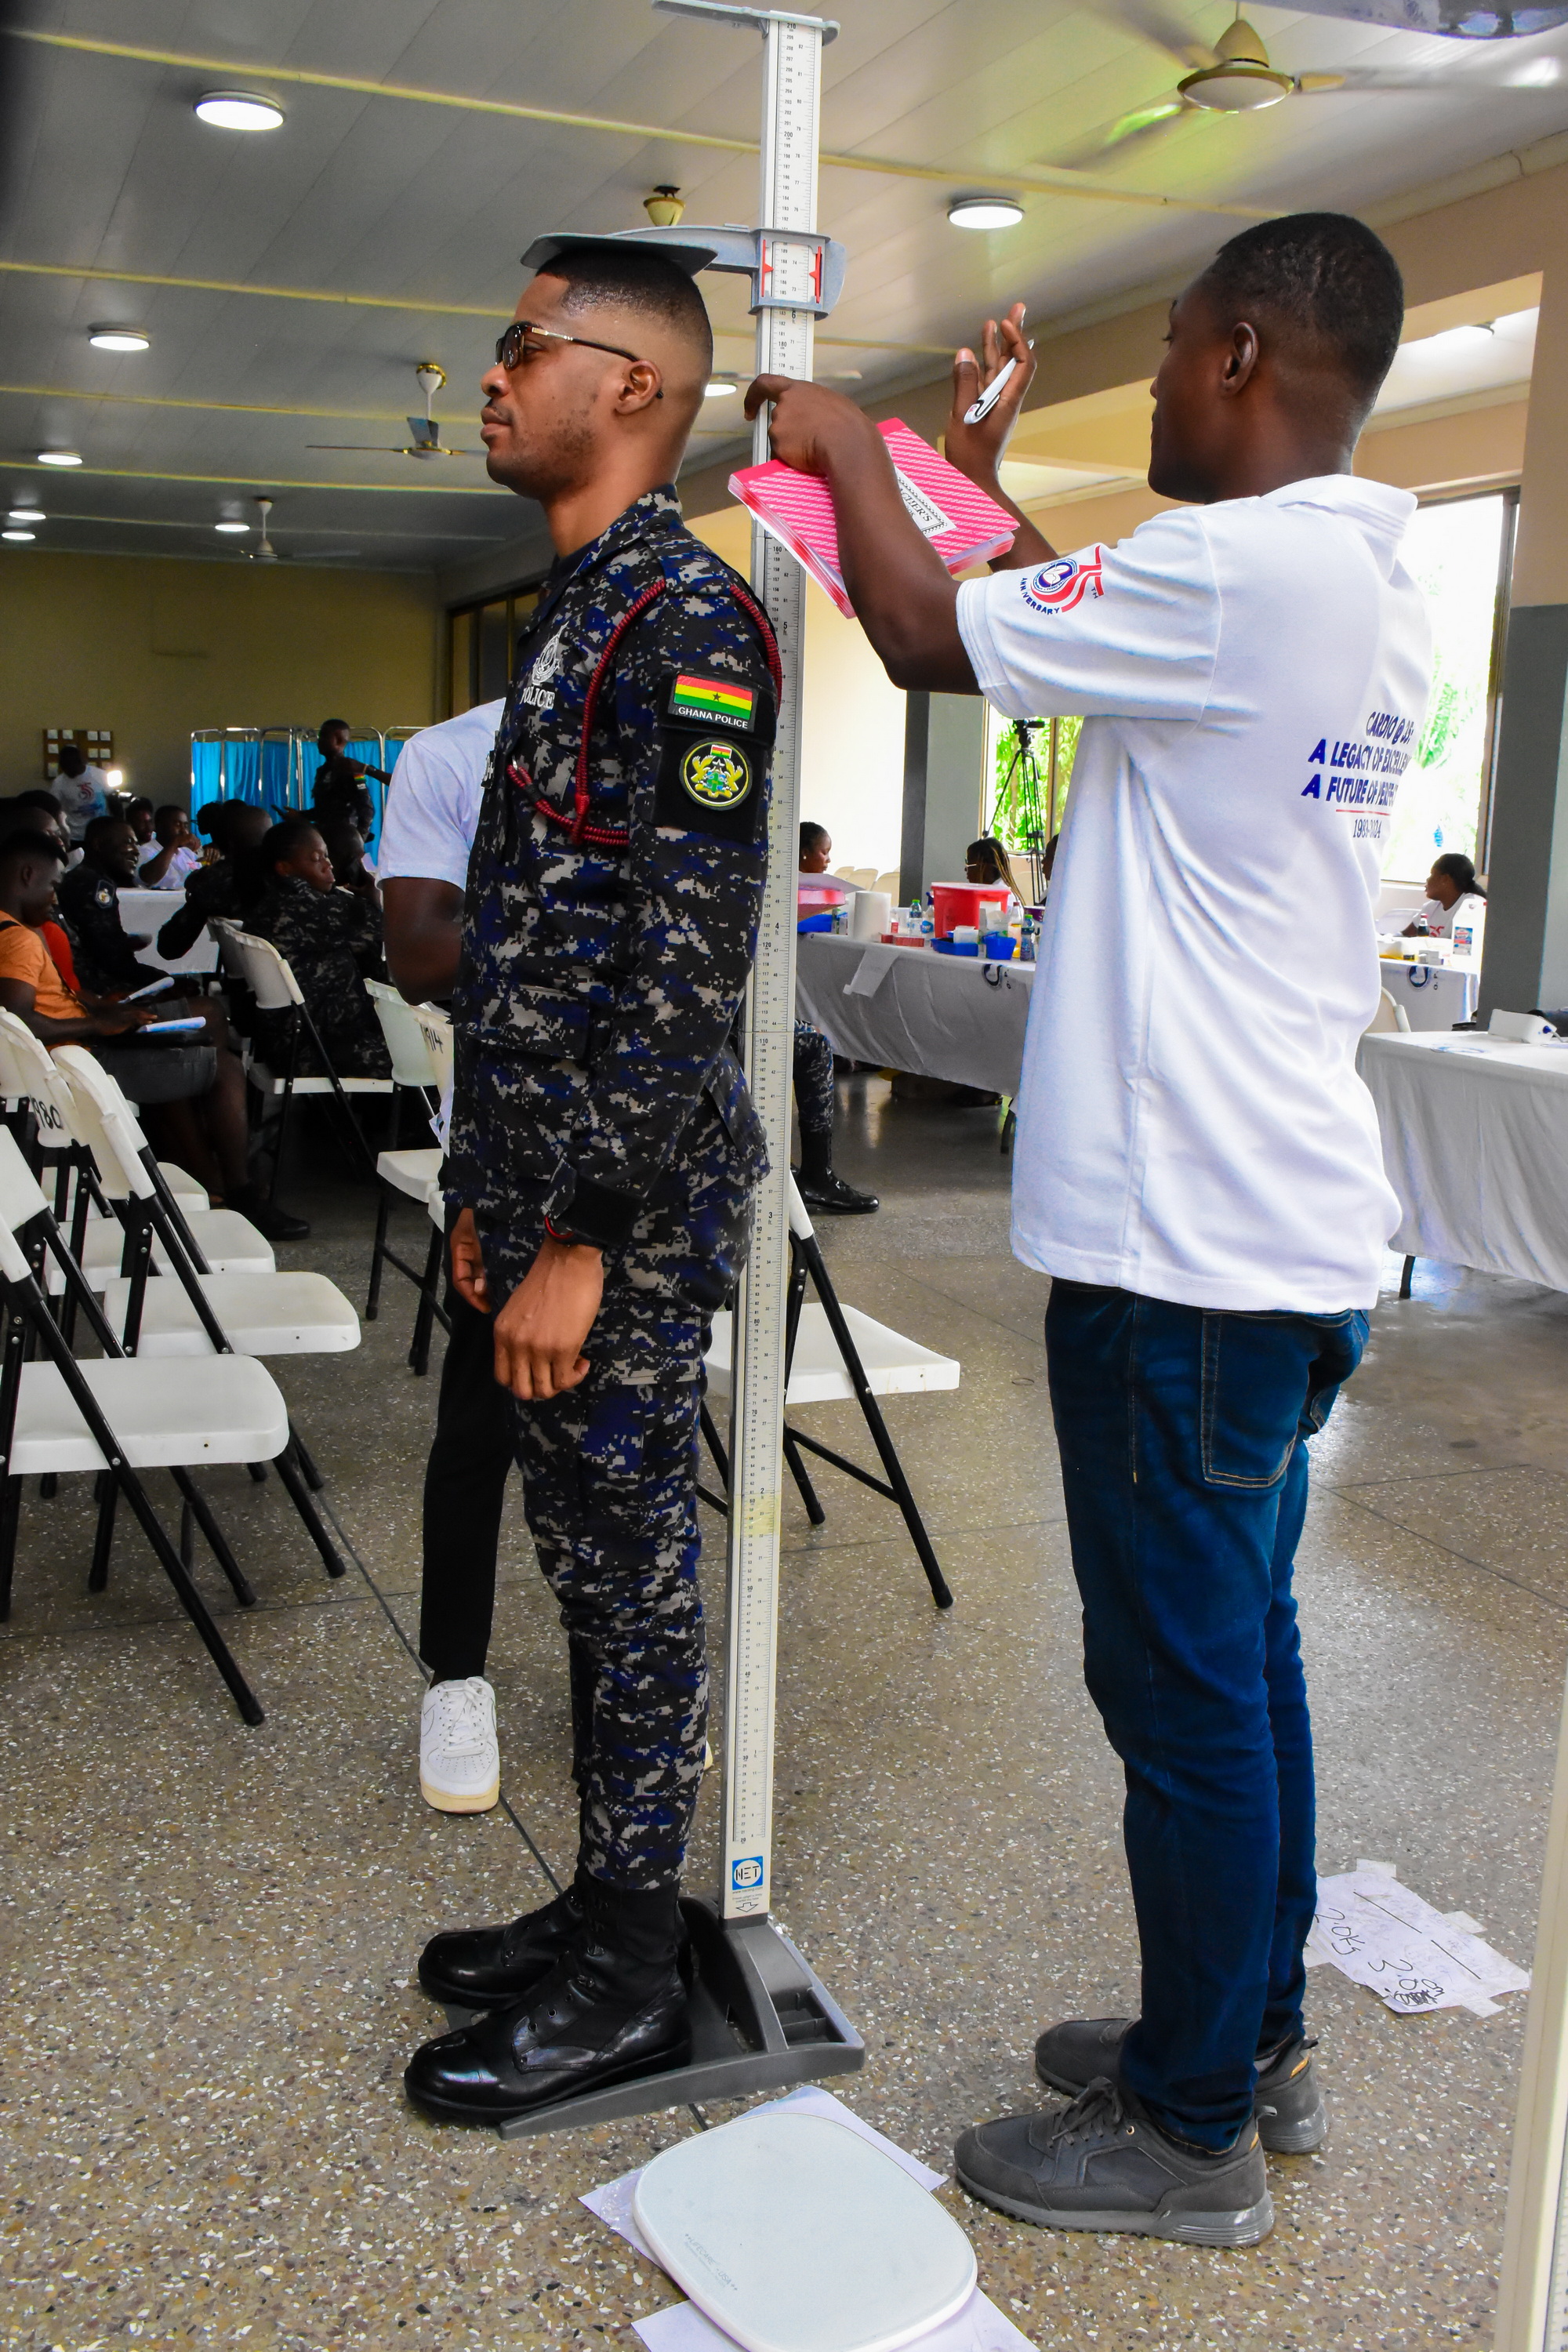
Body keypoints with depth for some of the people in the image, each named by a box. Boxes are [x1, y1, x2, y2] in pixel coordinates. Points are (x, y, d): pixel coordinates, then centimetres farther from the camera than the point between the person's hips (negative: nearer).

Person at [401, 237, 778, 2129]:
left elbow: (686, 960, -21)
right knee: (583, 1554, 17)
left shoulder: (689, 614, -14)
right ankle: (604, 1905, 32)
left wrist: (583, 1239, -21)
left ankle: (627, 1979, 19)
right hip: (545, 1191, 10)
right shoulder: (573, 612, 17)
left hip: (627, 1212, -10)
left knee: (631, 1570, 2)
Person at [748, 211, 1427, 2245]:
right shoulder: (1370, 593, 12)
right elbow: (1096, 645, 25)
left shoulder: (1239, 568, -17)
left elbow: (930, 639, -8)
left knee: (1187, 1686, 3)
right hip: (1293, 1227, 10)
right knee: (1241, 1659, 19)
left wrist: (850, 453, 9)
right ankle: (1254, 2041, 36)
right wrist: (984, 481, 31)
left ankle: (1194, 2133, 21)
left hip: (1184, 1243, -10)